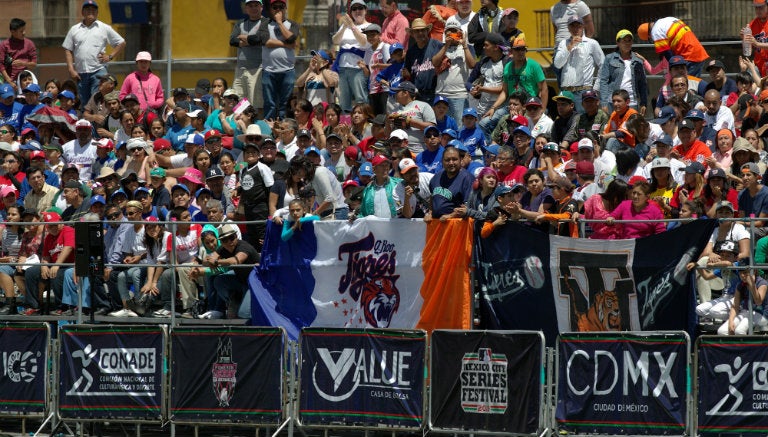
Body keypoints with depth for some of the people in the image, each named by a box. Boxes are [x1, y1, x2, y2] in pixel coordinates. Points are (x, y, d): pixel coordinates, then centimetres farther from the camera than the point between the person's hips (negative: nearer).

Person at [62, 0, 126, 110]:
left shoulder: (105, 28, 8)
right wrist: (71, 69, 1)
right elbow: (68, 50, 12)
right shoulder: (74, 30, 13)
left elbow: (121, 43, 13)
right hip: (80, 73, 3)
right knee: (84, 103, 7)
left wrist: (110, 56, 0)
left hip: (98, 71, -3)